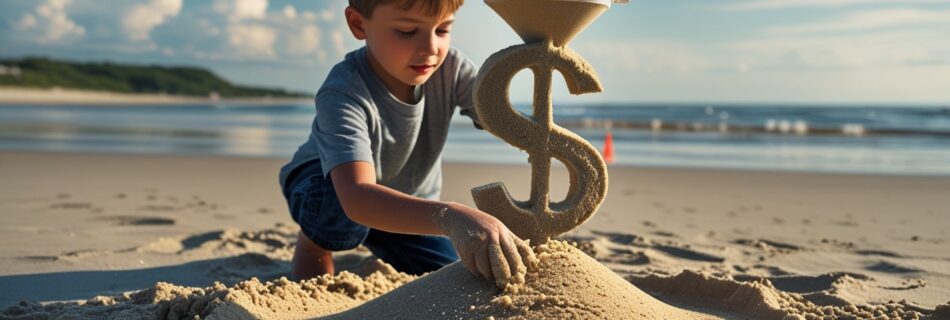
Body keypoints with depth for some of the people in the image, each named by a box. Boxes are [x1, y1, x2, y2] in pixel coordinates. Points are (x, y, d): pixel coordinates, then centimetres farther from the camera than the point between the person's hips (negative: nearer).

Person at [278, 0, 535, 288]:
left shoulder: (450, 68, -25)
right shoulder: (342, 94, -39)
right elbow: (356, 197, -55)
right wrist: (450, 218, -72)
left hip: (408, 202, 5)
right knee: (340, 213, -38)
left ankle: (382, 254, 25)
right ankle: (313, 243, 0)